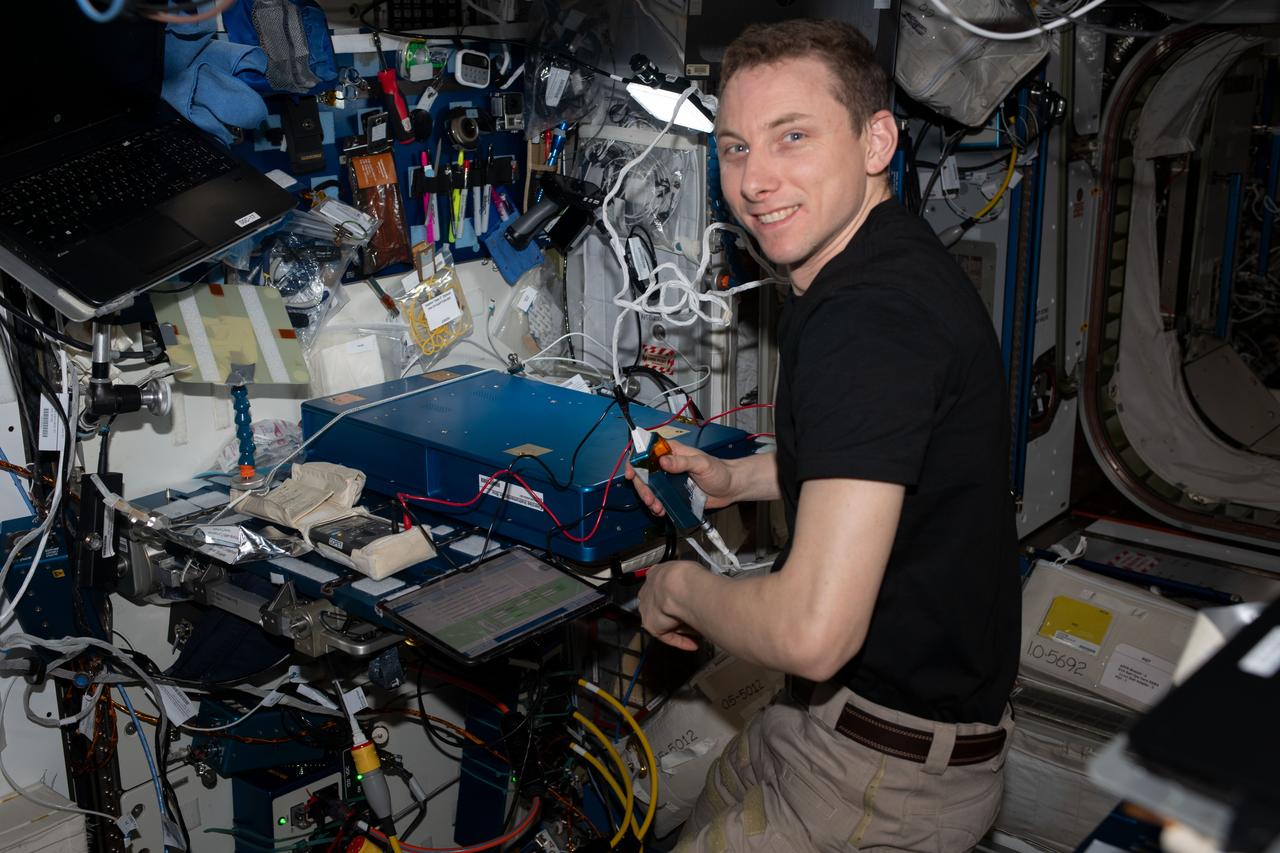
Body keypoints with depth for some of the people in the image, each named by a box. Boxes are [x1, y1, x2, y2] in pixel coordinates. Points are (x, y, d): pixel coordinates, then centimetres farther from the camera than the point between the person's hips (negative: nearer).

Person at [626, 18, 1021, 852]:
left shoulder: (868, 319, -30)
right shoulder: (896, 264, 3)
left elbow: (812, 632, -36)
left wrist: (678, 586, -16)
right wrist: (737, 478, 11)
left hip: (891, 767, -10)